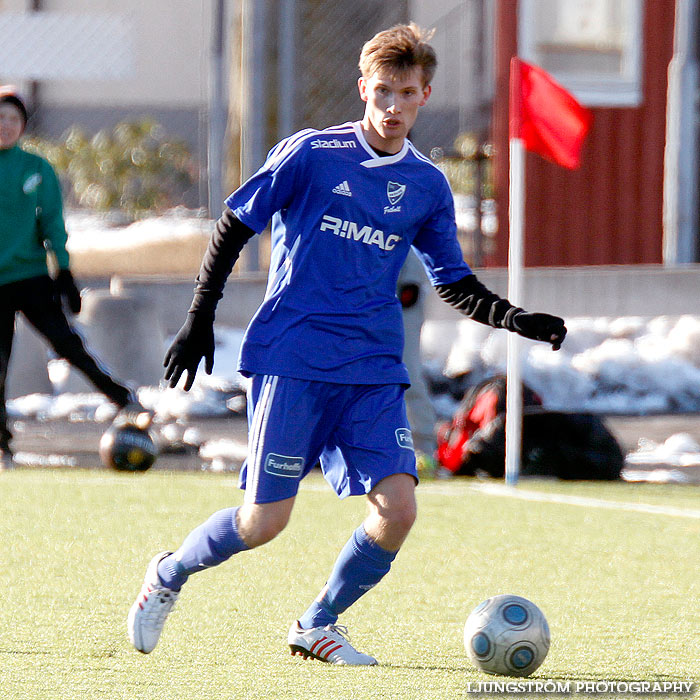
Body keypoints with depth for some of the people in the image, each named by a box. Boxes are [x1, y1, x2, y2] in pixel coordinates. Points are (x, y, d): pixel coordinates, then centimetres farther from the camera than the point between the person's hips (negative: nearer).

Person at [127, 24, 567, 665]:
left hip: (373, 371, 4)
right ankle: (168, 575, 23)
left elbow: (454, 284, 17)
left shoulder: (427, 186, 9)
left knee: (398, 506, -12)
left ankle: (318, 626, 10)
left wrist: (515, 319, 0)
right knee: (265, 521, -7)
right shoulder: (310, 154, -3)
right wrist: (200, 315, 0)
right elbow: (234, 226, 3)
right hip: (292, 359, -4)